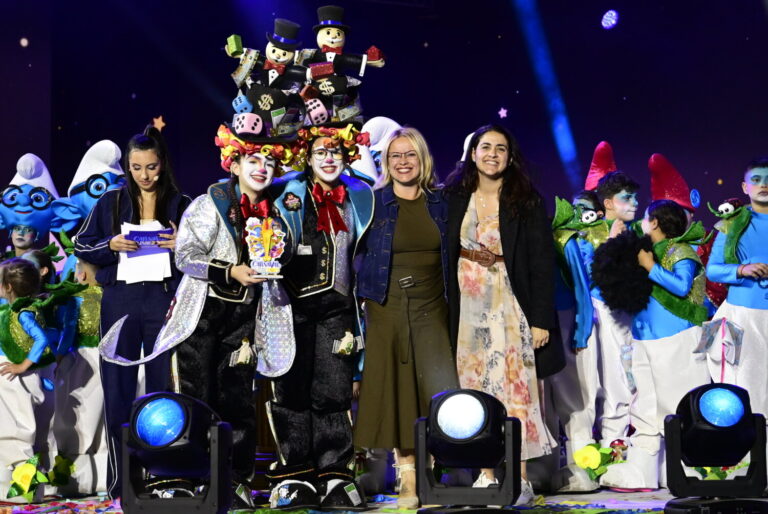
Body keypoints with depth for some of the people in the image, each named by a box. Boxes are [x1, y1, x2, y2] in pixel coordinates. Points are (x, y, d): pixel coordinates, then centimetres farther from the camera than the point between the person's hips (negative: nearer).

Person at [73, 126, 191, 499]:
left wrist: (183, 245, -13)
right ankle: (119, 478, 7)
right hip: (120, 302, 1)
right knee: (117, 387, 1)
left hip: (165, 302, -1)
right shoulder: (111, 202, 9)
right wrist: (111, 245, -10)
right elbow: (81, 246, 8)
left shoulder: (182, 205, 6)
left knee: (164, 386, 1)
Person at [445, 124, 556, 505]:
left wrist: (541, 319, -10)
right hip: (468, 309, 3)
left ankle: (520, 480, -2)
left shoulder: (526, 202, -2)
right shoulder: (455, 199, 6)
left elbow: (542, 262, -5)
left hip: (511, 308, -3)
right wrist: (445, 313, 1)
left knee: (515, 387, -6)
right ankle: (486, 476, 10)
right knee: (477, 391, 4)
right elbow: (444, 257, 7)